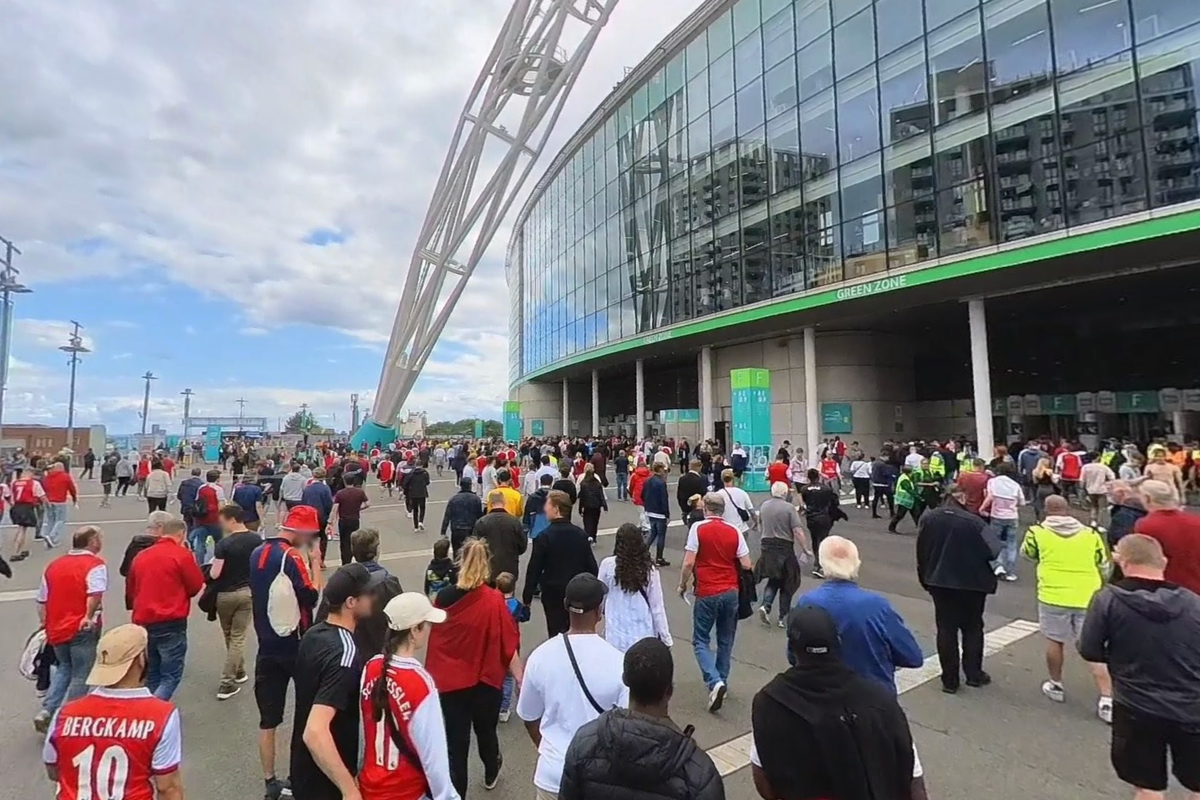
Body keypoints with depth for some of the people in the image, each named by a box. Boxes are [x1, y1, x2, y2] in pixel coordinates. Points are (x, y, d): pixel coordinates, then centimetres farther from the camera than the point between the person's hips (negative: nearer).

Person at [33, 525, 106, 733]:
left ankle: (47, 710, 13)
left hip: (56, 629, 7)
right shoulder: (95, 564, -12)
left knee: (64, 669, 26)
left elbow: (42, 600, 15)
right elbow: (95, 595, -27)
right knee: (80, 676, 7)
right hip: (82, 630, -7)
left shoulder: (54, 565, 11)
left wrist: (45, 624, 24)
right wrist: (89, 617, -13)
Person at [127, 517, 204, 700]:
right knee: (171, 676, -1)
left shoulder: (141, 555, 9)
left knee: (151, 676, 18)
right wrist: (192, 560, 9)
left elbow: (131, 588, 21)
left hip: (142, 621, 7)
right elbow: (196, 586, -2)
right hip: (171, 623, -6)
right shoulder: (182, 554, -10)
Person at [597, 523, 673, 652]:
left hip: (617, 635, -1)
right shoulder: (649, 568, -7)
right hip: (644, 634, 1)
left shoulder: (608, 565, -9)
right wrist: (666, 637, 7)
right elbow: (657, 606, -2)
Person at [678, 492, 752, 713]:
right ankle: (721, 682, 26)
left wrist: (683, 585, 3)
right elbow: (747, 565, 0)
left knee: (701, 640, 7)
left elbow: (688, 563, -13)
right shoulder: (734, 532, 0)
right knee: (726, 641, 17)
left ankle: (715, 682, -10)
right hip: (731, 592, 4)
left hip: (707, 593, -4)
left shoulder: (698, 528, -9)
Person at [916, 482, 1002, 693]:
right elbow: (993, 551, -15)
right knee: (972, 628, 17)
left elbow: (921, 552, 2)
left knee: (946, 629, 10)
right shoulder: (974, 522, -21)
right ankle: (973, 674, 27)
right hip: (971, 583, -3)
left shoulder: (928, 519, -6)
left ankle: (950, 680, 14)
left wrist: (926, 578, 14)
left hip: (939, 582, 3)